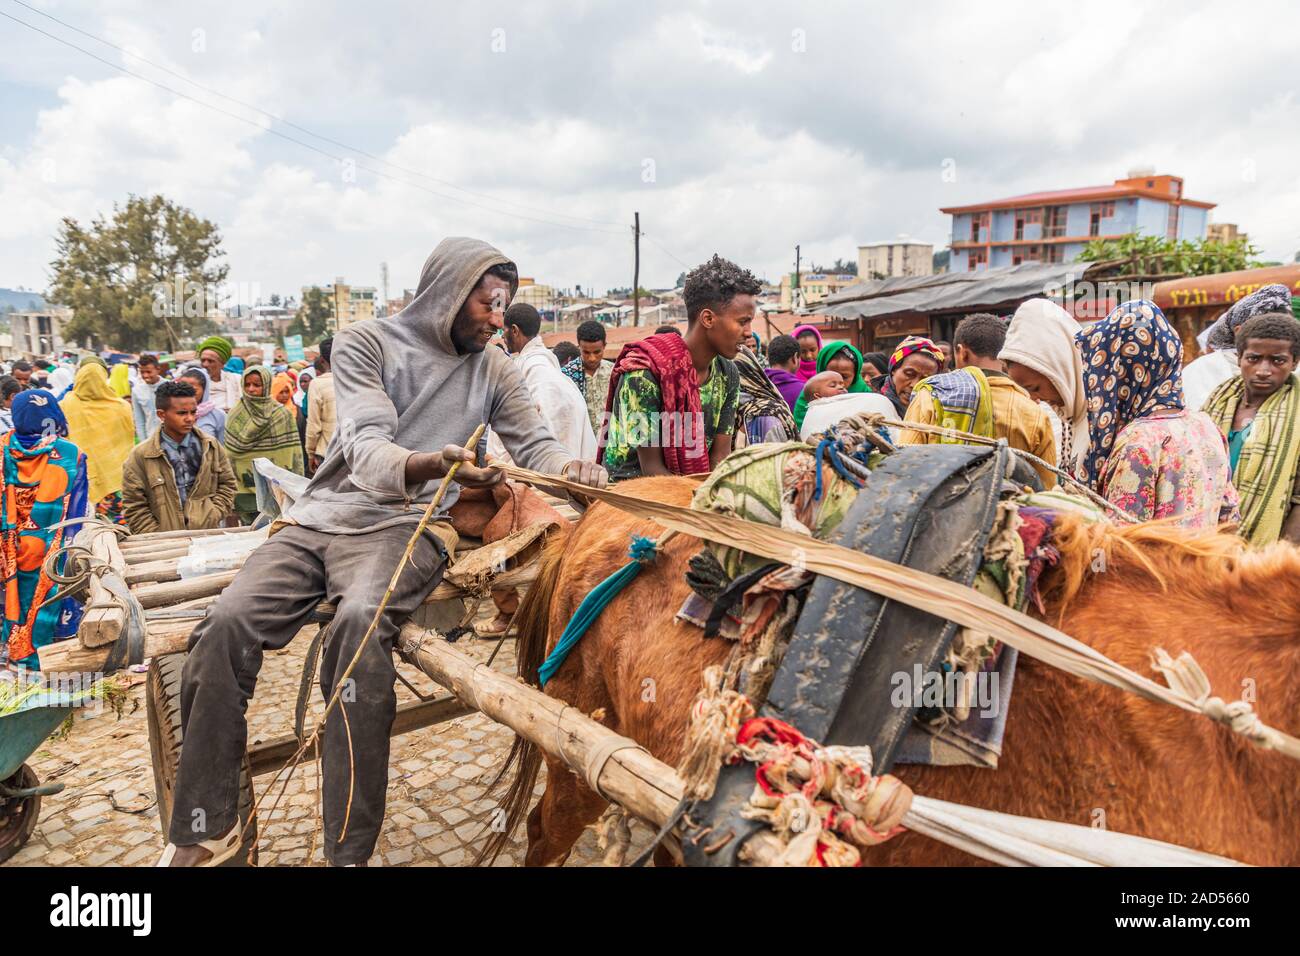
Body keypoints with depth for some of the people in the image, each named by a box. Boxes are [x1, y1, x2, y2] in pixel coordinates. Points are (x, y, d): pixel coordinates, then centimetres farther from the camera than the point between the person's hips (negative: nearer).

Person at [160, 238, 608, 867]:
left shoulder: (492, 369, 9)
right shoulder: (365, 342, 1)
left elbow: (534, 444, 7)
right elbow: (369, 449, -13)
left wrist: (571, 469, -19)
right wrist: (431, 465, -35)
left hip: (406, 526, -1)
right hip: (323, 516, 1)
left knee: (359, 619, -33)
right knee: (227, 622, -21)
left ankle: (349, 850, -26)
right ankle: (206, 829, -3)